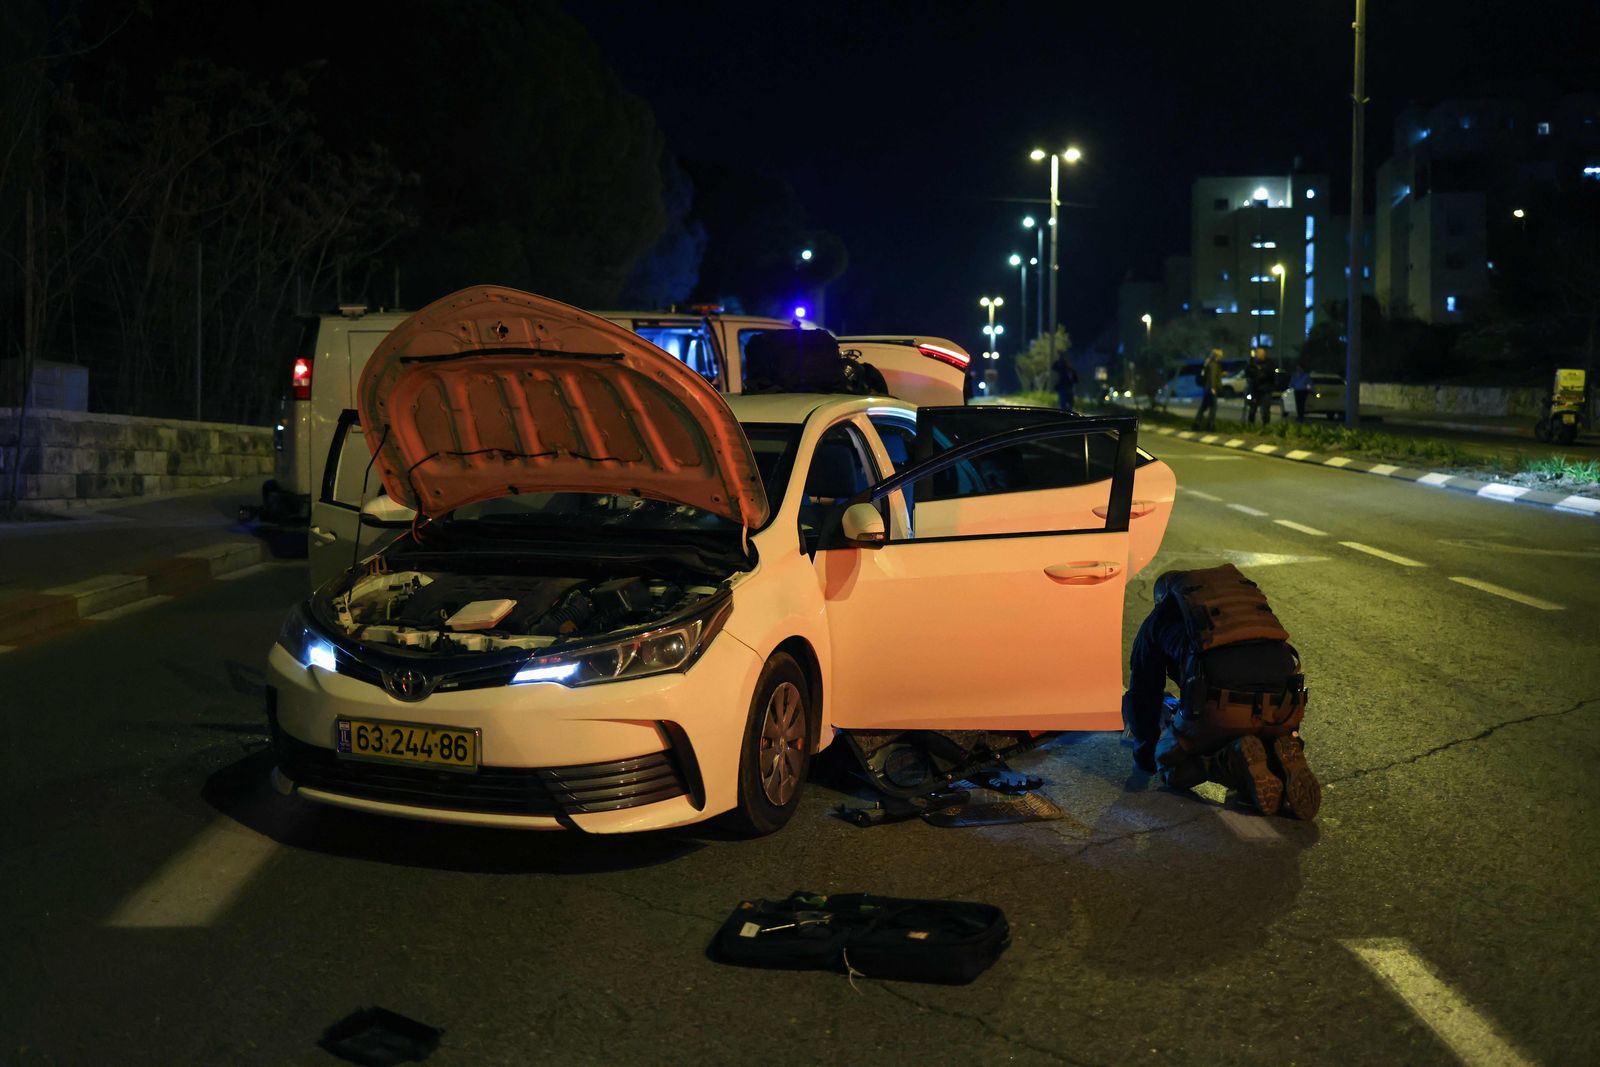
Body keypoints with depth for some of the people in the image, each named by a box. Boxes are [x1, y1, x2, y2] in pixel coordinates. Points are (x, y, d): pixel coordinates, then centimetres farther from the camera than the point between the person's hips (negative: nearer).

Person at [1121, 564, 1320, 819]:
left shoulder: (1160, 617, 26)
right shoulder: (1245, 591, 37)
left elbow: (1143, 694, 31)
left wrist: (1146, 752, 48)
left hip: (1219, 704, -4)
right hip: (1281, 705, 4)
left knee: (1171, 764, 20)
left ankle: (1235, 763, -8)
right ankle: (1283, 760, 0)